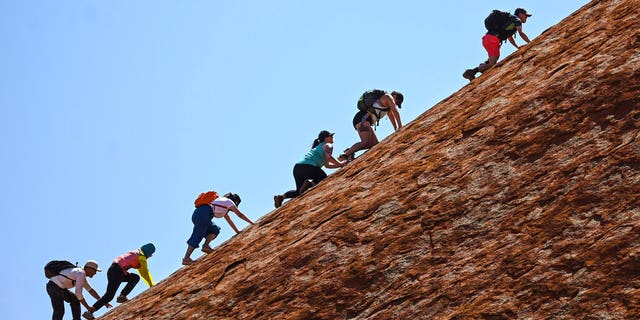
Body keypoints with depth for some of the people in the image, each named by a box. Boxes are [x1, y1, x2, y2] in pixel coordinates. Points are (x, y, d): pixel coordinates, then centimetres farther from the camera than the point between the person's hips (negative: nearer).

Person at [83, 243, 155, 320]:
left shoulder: (136, 253, 25)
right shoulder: (141, 256, -1)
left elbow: (143, 272, 32)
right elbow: (145, 272, -3)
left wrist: (151, 284, 33)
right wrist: (151, 285, 5)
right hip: (116, 271, -9)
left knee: (135, 278, 12)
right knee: (109, 295, -12)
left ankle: (122, 296, 2)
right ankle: (89, 312, -17)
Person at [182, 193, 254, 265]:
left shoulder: (223, 203, 36)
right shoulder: (229, 202, 14)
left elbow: (229, 220, 43)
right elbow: (240, 215, 17)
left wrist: (237, 231, 46)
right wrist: (252, 223, 26)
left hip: (196, 213, 9)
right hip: (203, 214, -9)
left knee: (215, 230, 15)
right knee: (198, 236, -13)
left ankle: (205, 246, -5)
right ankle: (186, 258, -20)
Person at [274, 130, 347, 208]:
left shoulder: (317, 147, 36)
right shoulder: (328, 145, 10)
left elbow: (327, 165, 41)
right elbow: (328, 157, -12)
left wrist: (341, 165, 36)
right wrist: (340, 163, 0)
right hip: (309, 166, -8)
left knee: (299, 192, 21)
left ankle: (282, 196, -3)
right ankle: (311, 184, -20)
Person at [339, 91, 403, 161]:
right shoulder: (388, 97, 0)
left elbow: (391, 116, 37)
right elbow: (396, 112, -6)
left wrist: (396, 129, 31)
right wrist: (400, 127, -4)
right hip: (362, 119, -10)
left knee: (375, 144, 3)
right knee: (366, 142, -25)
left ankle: (350, 151, -3)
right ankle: (346, 155, -26)